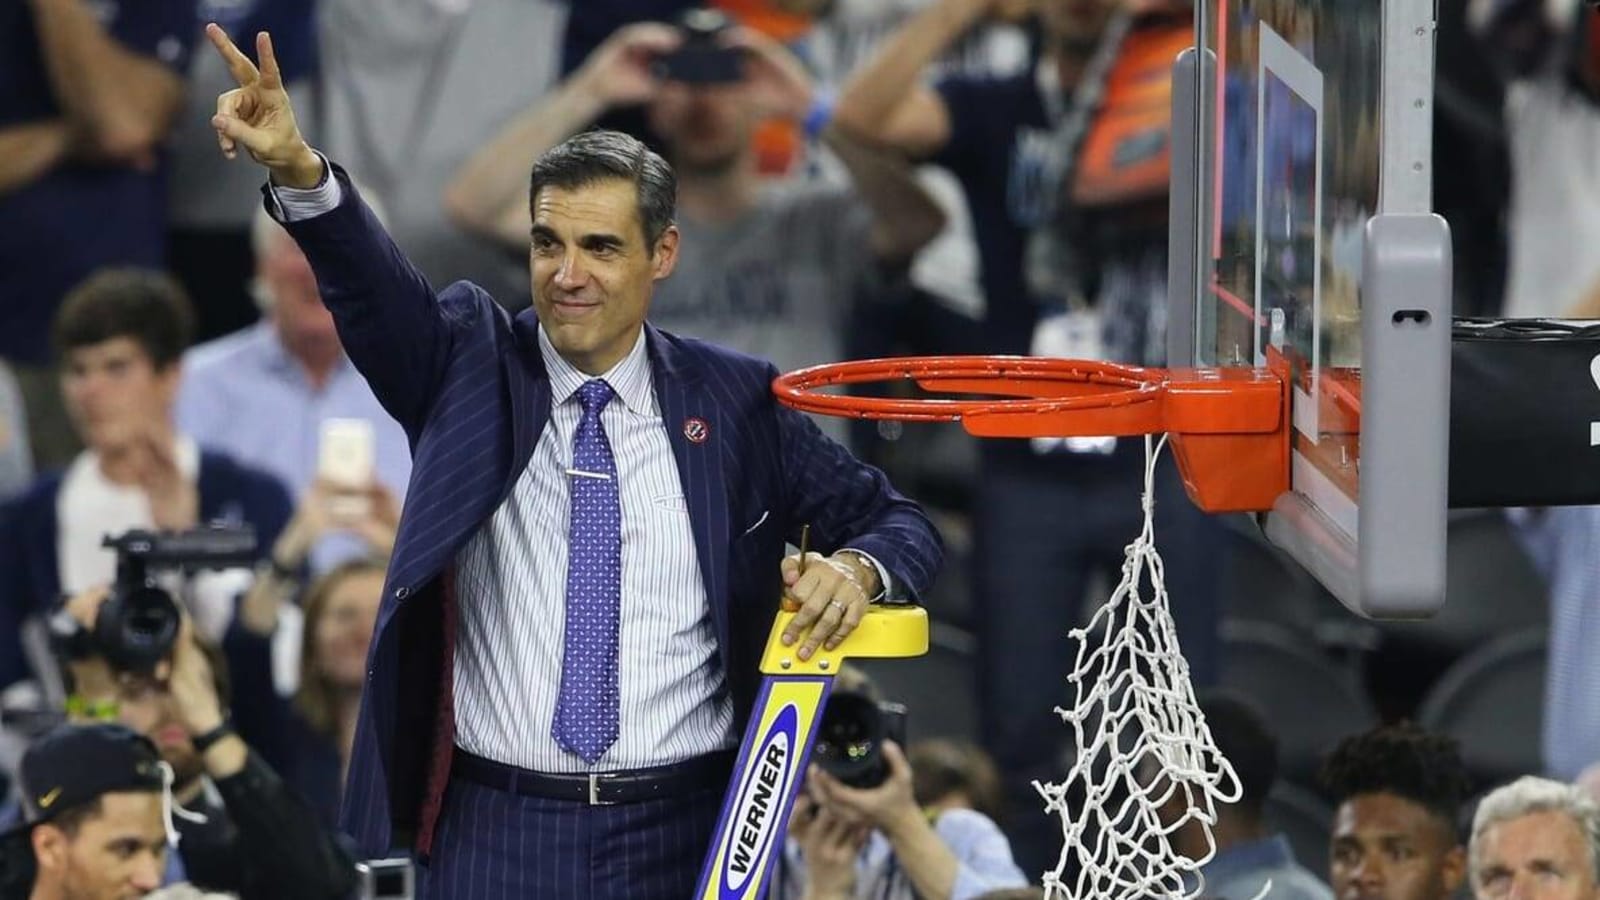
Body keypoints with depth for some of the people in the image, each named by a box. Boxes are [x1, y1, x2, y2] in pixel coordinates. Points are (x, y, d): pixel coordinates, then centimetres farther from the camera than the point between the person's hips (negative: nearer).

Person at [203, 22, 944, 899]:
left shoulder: (737, 402, 5)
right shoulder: (469, 367, 4)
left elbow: (896, 522, 11)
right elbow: (375, 285, -15)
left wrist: (855, 567, -13)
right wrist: (298, 172, -34)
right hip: (496, 829, 0)